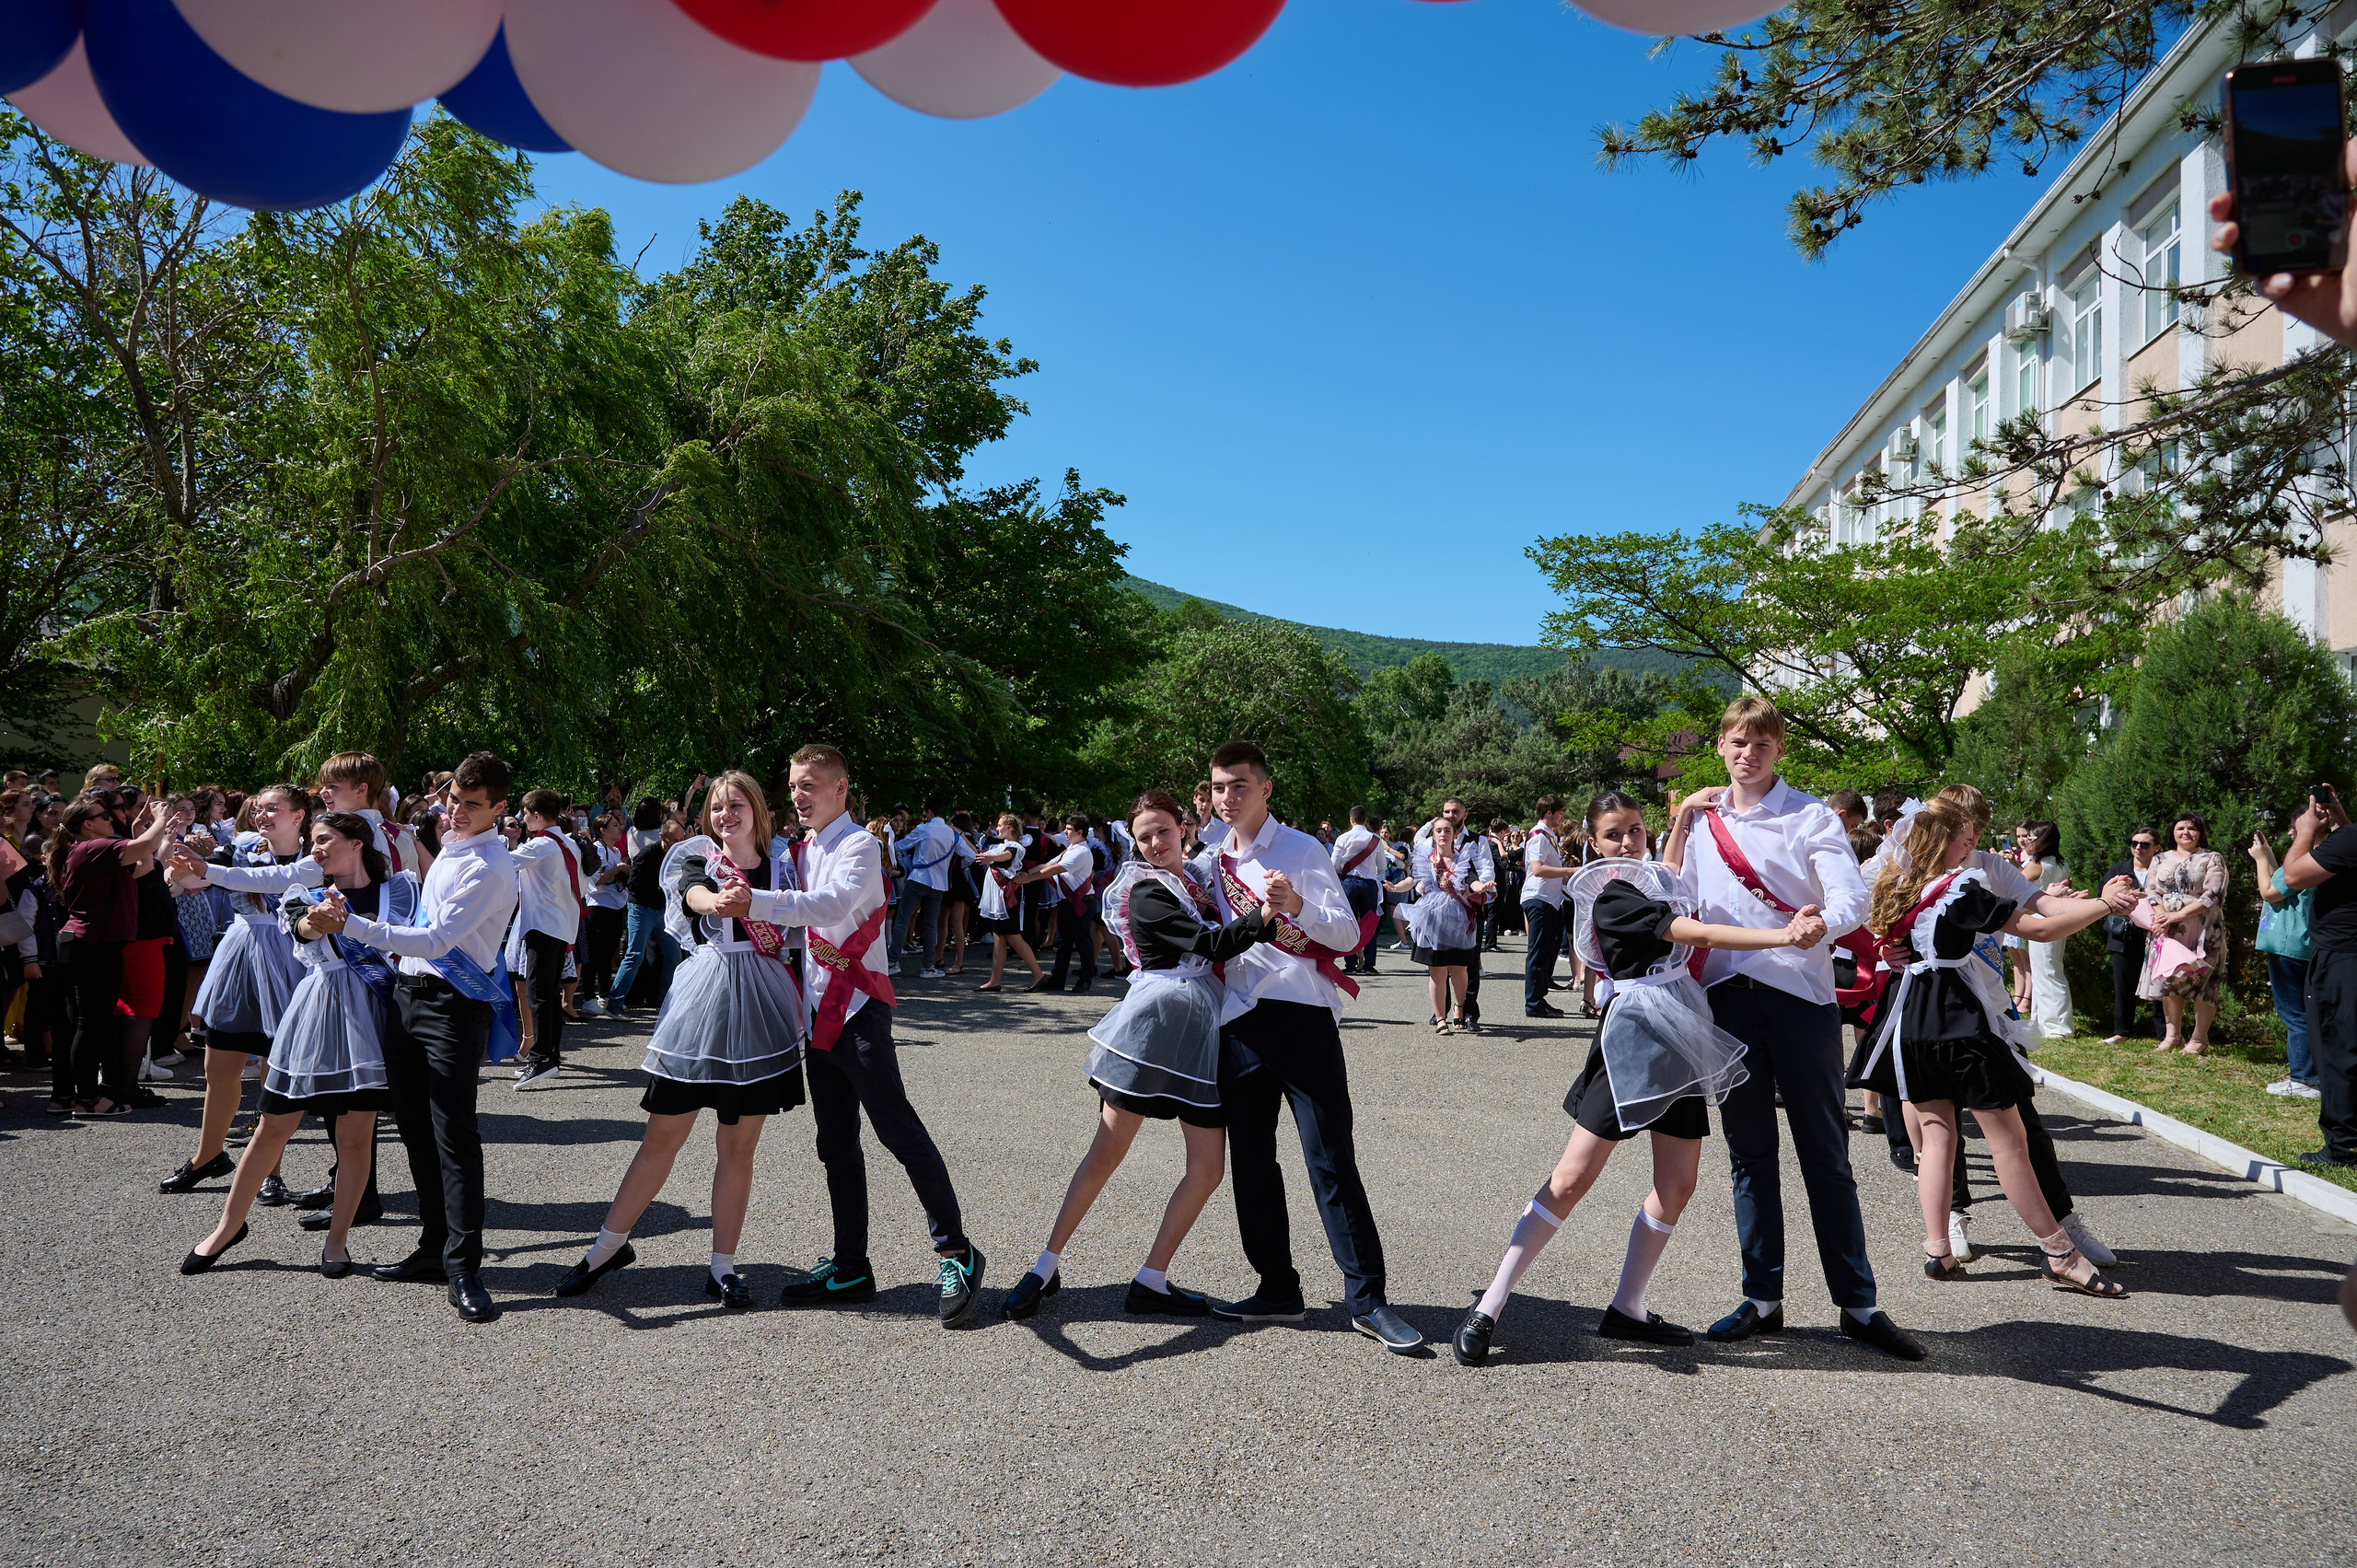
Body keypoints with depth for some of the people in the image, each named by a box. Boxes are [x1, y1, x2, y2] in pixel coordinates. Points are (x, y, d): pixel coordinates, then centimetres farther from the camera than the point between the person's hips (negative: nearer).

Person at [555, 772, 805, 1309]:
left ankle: (723, 1268, 16)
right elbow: (694, 894, -22)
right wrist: (719, 901, -44)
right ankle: (610, 1245, 22)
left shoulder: (782, 863, 9)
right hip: (702, 1002, -1)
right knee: (662, 1137, 4)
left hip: (762, 1007, 1)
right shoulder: (696, 859, 2)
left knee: (739, 1145, 6)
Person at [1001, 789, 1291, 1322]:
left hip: (1204, 1029, 7)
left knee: (1208, 1169, 0)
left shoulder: (1199, 884, 19)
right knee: (1106, 1153, -4)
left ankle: (1150, 1283, 9)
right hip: (1154, 1018, -7)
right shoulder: (1147, 893, -4)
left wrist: (1283, 902, 4)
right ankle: (1047, 1267, 10)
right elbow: (1212, 944, -15)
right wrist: (1268, 912, -29)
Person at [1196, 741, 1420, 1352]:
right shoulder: (1208, 863, 15)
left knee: (1331, 1158, -7)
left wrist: (1295, 905, -22)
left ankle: (1366, 1299, -1)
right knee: (1251, 1161, 10)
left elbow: (1347, 934, -7)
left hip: (1301, 1015, -5)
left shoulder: (1301, 850, 0)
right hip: (1238, 1021, 6)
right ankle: (1277, 1290, 22)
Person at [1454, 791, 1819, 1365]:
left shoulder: (1660, 881, 14)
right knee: (1572, 1178, -9)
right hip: (1633, 1035, -9)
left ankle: (1627, 1309, 16)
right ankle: (1489, 1307, -5)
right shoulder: (1611, 897, -12)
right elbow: (1699, 934, -20)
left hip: (1682, 1036, 9)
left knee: (1677, 1185, 6)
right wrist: (1786, 936, -26)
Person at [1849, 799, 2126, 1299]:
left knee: (1935, 1136, 10)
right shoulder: (1961, 889, -13)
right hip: (1959, 1019, -7)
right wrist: (2105, 904, -8)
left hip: (1912, 1022, 7)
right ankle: (2061, 1256, 6)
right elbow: (2040, 930, -15)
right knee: (2009, 1140, -1)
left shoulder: (1896, 888, 7)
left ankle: (1938, 1250, 6)